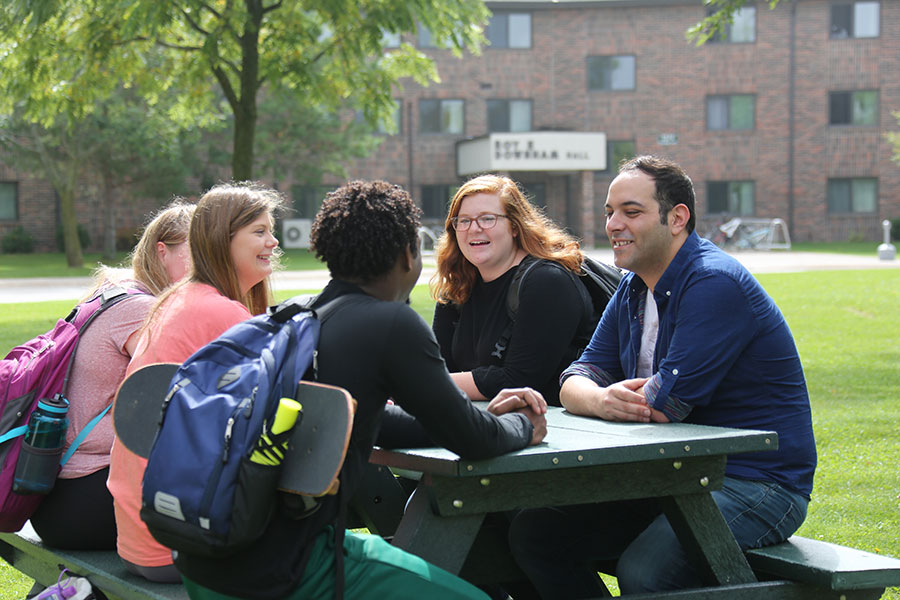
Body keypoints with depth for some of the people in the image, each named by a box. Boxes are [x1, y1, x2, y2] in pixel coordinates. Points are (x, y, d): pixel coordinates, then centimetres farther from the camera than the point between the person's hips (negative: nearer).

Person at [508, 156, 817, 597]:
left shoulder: (715, 284, -18)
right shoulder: (632, 291, 12)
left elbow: (665, 404, -24)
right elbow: (578, 378, 5)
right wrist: (601, 401, -20)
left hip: (756, 483, -9)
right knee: (533, 532, -4)